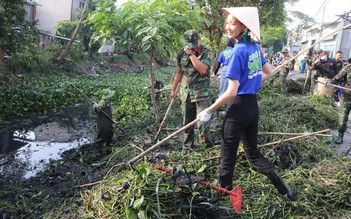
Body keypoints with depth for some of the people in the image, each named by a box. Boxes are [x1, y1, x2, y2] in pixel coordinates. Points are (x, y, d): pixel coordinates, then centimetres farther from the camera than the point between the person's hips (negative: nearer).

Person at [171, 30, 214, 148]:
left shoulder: (207, 52, -8)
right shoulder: (183, 52, 6)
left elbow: (202, 70, -24)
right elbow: (179, 73, 16)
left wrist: (191, 54, -20)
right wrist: (173, 89, 18)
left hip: (201, 94, -4)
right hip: (186, 93, 5)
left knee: (202, 123, -9)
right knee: (187, 123, 13)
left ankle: (209, 148, 9)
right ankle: (187, 146, 28)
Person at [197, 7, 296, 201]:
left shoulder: (238, 51, -19)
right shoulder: (255, 46, 5)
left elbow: (231, 92, -22)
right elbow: (268, 73, 20)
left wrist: (209, 111, -14)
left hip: (239, 107, -8)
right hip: (253, 105, 8)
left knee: (228, 155, 8)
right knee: (253, 152, 21)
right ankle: (282, 185, 20)